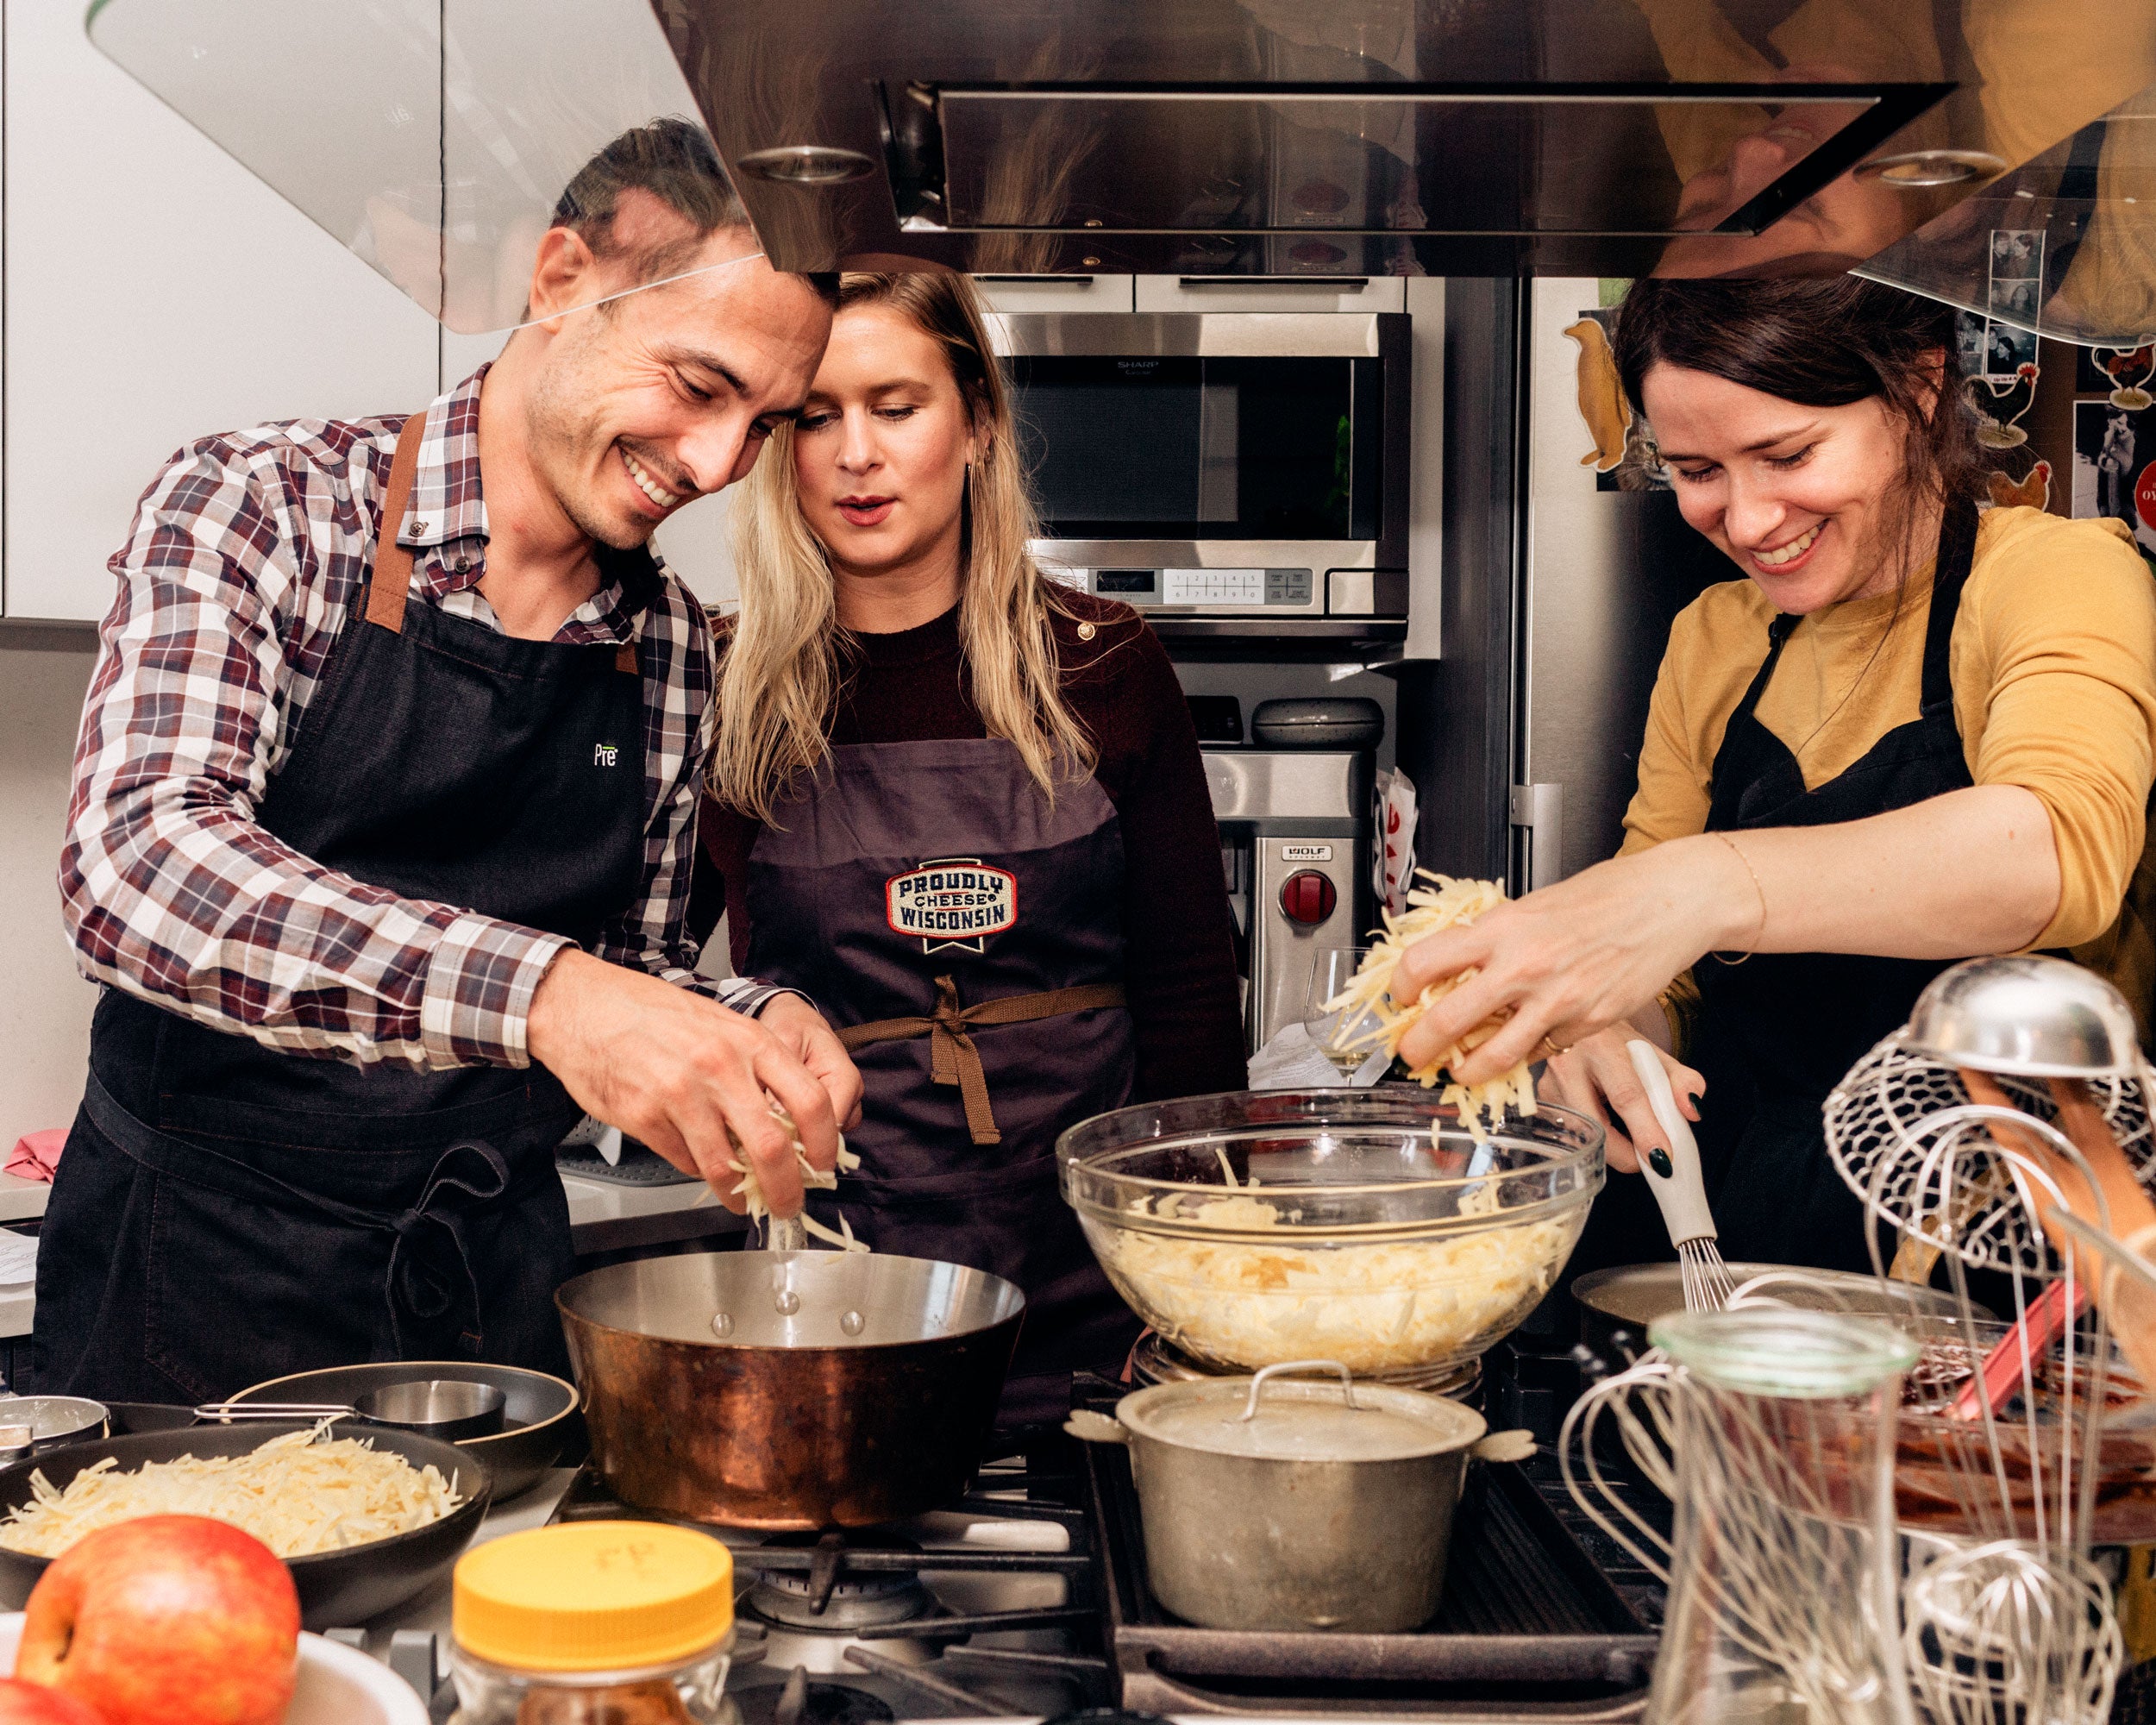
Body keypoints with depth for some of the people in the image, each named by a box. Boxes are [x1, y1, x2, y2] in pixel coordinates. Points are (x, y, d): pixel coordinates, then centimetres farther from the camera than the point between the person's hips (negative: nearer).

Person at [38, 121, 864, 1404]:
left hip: (496, 1284, 4)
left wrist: (746, 1026, -11)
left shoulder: (675, 645, 4)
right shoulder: (256, 508, -10)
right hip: (204, 1271, -4)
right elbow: (133, 866, -26)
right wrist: (536, 989, -38)